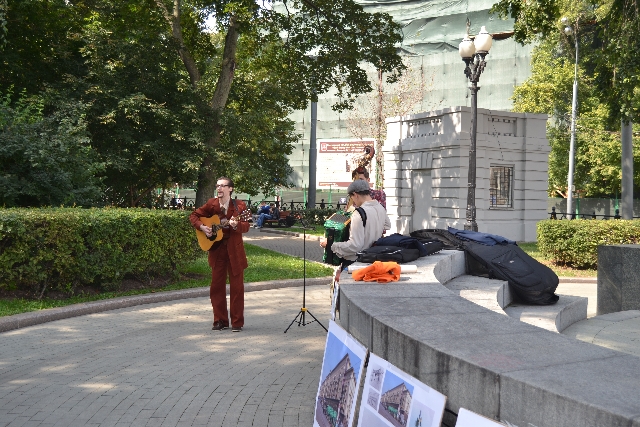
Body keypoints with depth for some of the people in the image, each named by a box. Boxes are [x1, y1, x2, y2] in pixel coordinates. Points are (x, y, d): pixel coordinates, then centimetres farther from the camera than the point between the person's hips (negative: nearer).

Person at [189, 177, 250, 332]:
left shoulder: (239, 205, -5)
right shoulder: (212, 204, 3)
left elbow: (245, 226, -11)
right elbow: (193, 215, 10)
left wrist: (236, 225, -31)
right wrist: (202, 227, -7)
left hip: (234, 249, -3)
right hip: (216, 248, 3)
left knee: (237, 286, 1)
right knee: (217, 285, 5)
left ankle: (237, 322, 8)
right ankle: (220, 320, 15)